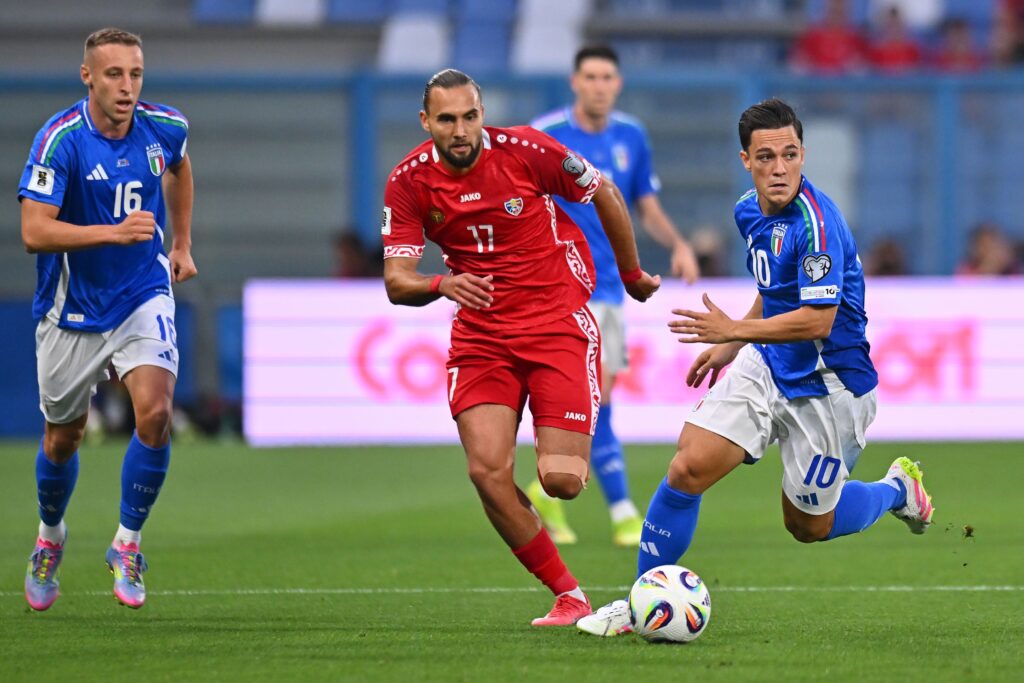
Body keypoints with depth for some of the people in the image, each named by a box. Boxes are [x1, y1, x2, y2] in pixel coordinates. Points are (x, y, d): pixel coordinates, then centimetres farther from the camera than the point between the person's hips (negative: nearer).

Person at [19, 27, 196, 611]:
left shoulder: (164, 127, -6)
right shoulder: (60, 140, -20)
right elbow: (34, 231, -27)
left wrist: (182, 244, 18)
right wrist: (114, 233, -37)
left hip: (143, 297, 2)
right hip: (74, 308, -2)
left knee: (155, 412, -20)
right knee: (64, 436, 12)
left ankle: (128, 542, -2)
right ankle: (50, 536, 42)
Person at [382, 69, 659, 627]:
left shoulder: (525, 150, -12)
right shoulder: (409, 182, -5)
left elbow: (605, 195, 4)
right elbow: (397, 282, -8)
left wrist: (633, 275, 16)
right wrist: (442, 285, -31)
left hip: (557, 323, -3)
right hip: (481, 338, 3)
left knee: (561, 481, -12)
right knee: (487, 470, -16)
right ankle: (568, 596, -2)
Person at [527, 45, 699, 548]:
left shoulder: (631, 137, 7)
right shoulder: (543, 137, -8)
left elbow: (648, 209, 14)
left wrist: (678, 245, -3)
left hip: (608, 288, 6)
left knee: (590, 404, 8)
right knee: (597, 395, -15)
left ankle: (548, 489, 28)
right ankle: (623, 515, -8)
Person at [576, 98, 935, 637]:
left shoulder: (815, 221, -26)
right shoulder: (749, 212, 2)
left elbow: (817, 320, -29)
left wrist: (735, 331, -27)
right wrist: (730, 345, 19)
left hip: (827, 386, -7)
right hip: (766, 368, 7)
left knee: (809, 527, 8)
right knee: (688, 469, -10)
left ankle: (896, 489, 37)